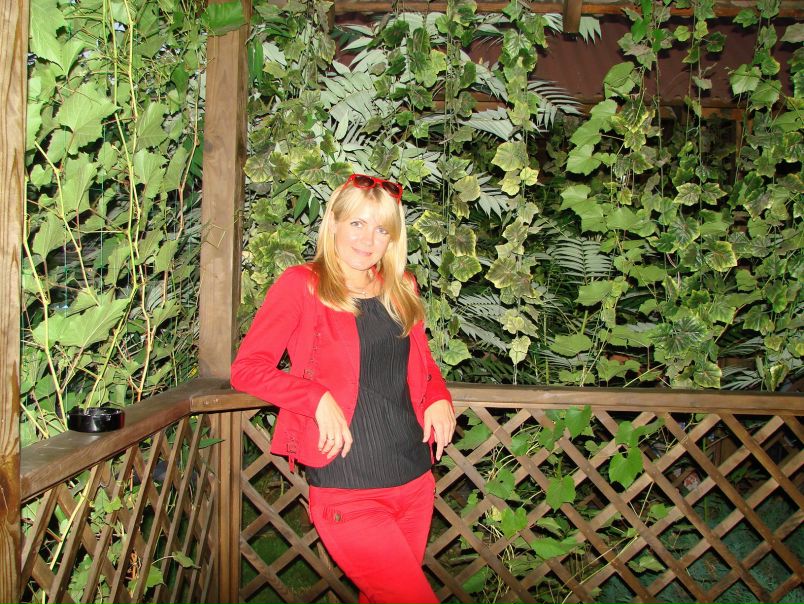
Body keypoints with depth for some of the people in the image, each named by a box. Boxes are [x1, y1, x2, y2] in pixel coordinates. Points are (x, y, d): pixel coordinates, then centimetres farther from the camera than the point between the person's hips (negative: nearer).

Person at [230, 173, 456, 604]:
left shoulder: (401, 290, 12)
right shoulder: (302, 285, -4)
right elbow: (246, 368, -8)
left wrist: (439, 398, 2)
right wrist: (319, 400, -20)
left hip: (416, 481, 6)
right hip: (347, 491, -5)